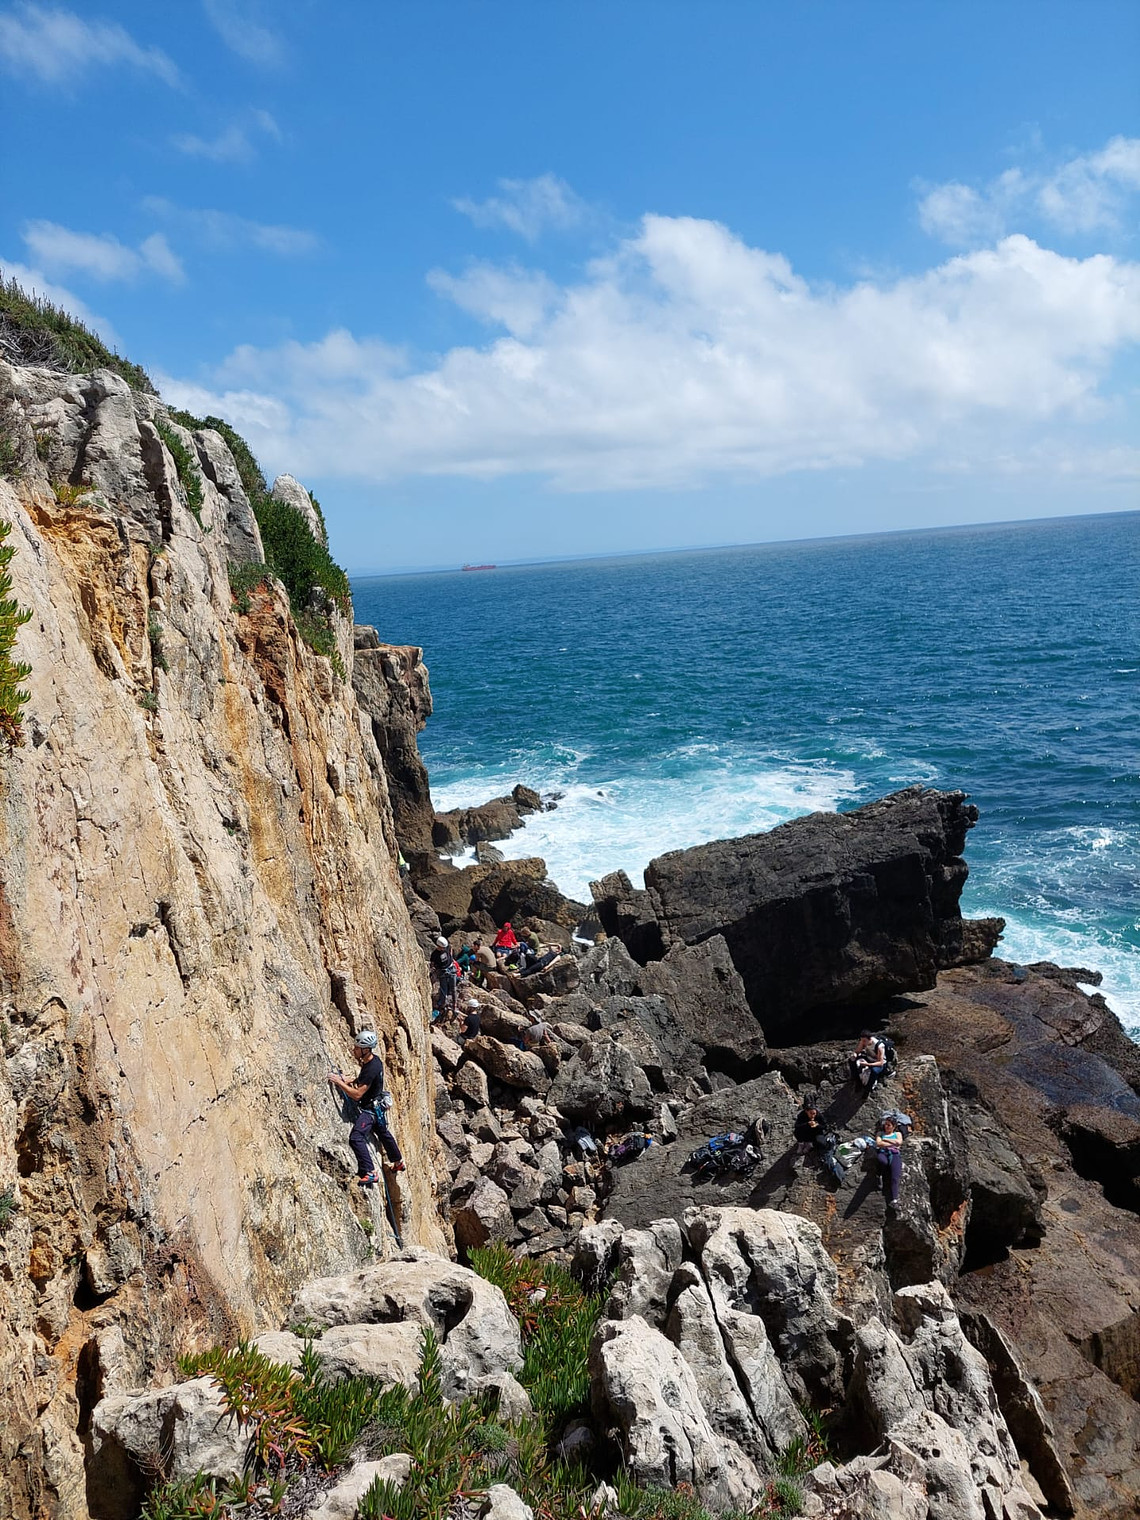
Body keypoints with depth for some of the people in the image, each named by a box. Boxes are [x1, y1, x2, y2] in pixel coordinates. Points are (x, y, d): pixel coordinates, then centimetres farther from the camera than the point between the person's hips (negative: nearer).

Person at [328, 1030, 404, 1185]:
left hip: (369, 1109, -11)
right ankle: (398, 1162, 49)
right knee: (384, 1133, 28)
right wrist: (349, 1081, 1)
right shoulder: (375, 1059, -2)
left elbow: (357, 1094, -30)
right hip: (378, 1105, 11)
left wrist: (339, 1082, -25)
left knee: (356, 1137, -23)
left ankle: (370, 1173, -24)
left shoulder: (371, 1069, -31)